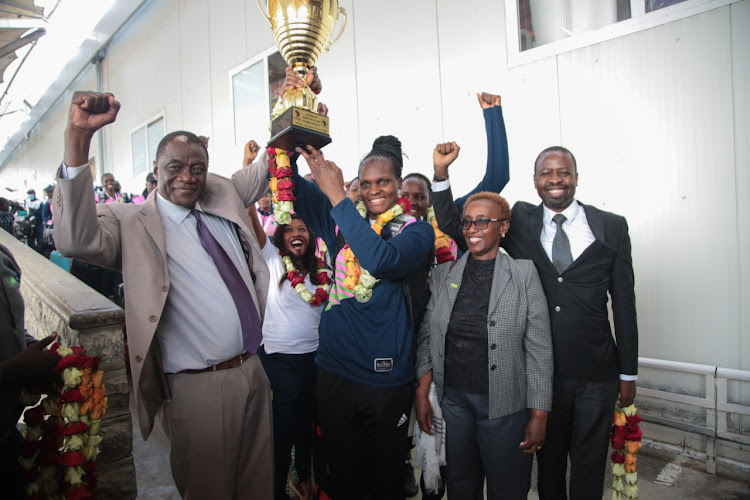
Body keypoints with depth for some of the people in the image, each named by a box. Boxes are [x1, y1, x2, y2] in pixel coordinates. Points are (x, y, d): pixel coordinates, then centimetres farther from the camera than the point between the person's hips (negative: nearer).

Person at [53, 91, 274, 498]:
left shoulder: (223, 195, 7)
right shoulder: (132, 223, -8)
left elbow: (264, 169, 18)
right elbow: (76, 240, -27)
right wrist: (78, 138, -32)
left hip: (253, 372, 5)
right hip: (198, 388, -5)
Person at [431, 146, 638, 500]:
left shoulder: (613, 227, 0)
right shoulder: (519, 222, 1)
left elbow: (624, 304, 2)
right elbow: (451, 225, -3)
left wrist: (628, 372, 4)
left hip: (596, 375, 0)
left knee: (589, 468, 16)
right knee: (548, 463, 19)